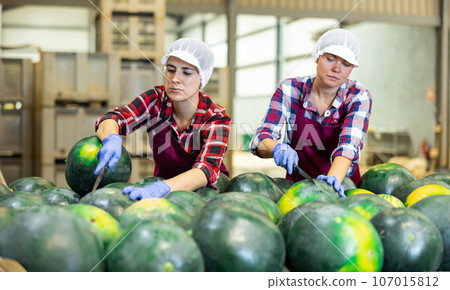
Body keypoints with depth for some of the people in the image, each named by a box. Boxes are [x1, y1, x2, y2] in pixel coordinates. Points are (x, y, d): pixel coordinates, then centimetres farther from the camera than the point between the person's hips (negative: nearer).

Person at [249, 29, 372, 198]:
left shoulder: (358, 96, -7)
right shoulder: (290, 90, -7)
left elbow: (349, 144, -23)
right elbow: (261, 139, -13)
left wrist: (334, 178, -42)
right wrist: (277, 148, -36)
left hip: (343, 188, 0)